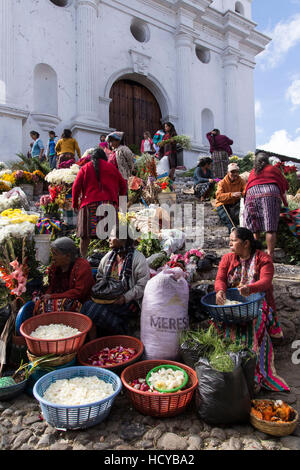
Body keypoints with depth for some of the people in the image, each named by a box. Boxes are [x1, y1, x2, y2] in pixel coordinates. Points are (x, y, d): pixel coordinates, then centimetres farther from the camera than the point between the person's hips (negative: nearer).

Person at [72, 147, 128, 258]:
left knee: (85, 234, 3)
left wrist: (75, 203, 12)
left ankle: (82, 258, 7)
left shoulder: (85, 168, 13)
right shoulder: (111, 167, 16)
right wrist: (119, 200, 22)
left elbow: (76, 186, 5)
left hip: (89, 203, 0)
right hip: (109, 202, 1)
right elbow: (123, 184, 14)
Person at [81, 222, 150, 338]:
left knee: (89, 307, -25)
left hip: (129, 301, -6)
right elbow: (100, 277, 20)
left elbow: (143, 285, -12)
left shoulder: (138, 258, -7)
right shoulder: (108, 256, 13)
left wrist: (125, 297, -21)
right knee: (89, 305, -25)